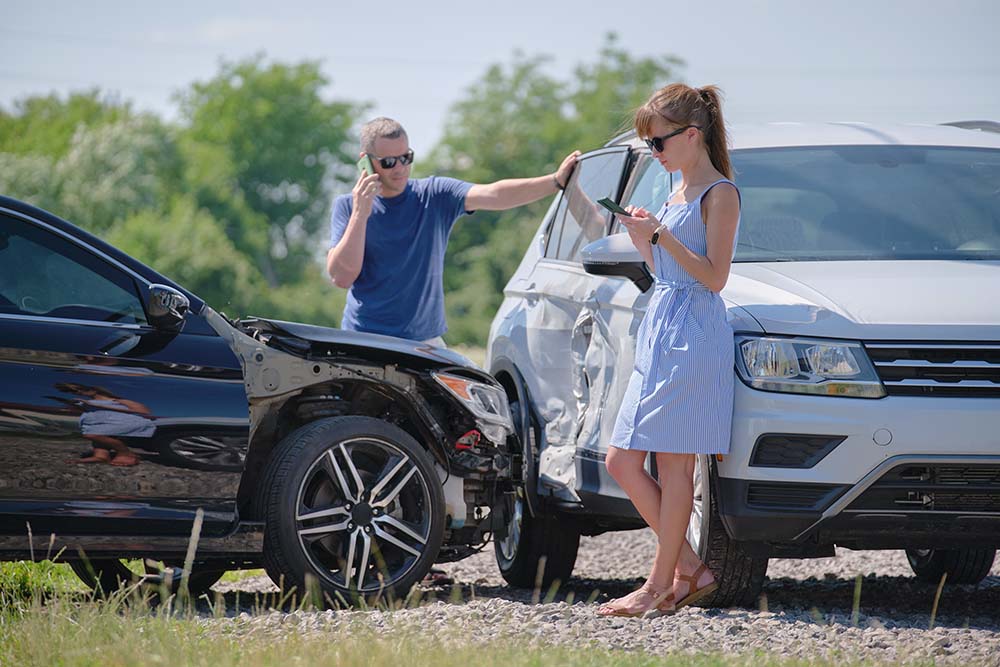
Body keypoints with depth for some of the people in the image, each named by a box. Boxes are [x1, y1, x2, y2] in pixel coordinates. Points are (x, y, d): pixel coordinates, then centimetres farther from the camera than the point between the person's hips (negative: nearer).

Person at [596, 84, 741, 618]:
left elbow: (714, 275, -15)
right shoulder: (678, 194, 19)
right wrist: (640, 238, 8)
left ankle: (660, 584, -2)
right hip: (657, 332, 10)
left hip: (693, 335, -10)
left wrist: (661, 234, -18)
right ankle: (690, 570, 9)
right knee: (622, 461, 5)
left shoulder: (719, 194, -8)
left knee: (673, 463, -7)